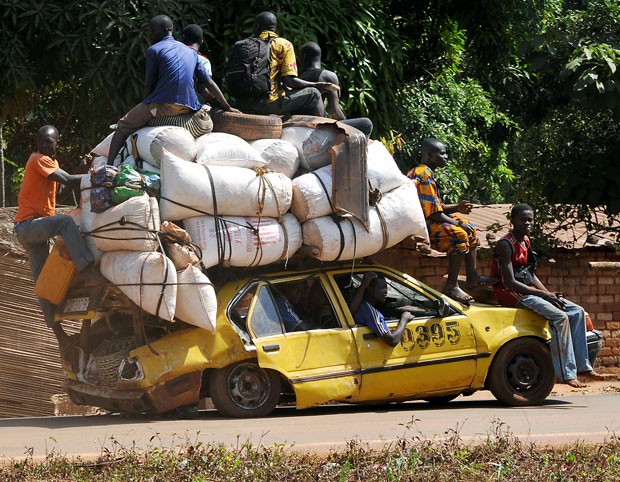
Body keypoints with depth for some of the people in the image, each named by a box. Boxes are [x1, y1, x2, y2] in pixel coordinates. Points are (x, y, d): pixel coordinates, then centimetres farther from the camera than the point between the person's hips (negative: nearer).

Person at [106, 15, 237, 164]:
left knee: (123, 126, 6)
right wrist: (228, 108, 22)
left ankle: (109, 164, -9)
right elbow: (209, 82, 19)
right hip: (188, 109, 5)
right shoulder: (191, 52, 21)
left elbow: (150, 86, 3)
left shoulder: (154, 50, 4)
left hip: (163, 107, -5)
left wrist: (144, 106, 17)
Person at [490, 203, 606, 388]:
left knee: (577, 312, 0)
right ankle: (566, 374, -25)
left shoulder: (525, 242, 15)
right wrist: (544, 295, -19)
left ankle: (582, 367, -1)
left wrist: (550, 294, 0)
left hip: (529, 291, 9)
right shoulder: (506, 245, -15)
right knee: (560, 317, -26)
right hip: (513, 295, -9)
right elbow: (509, 283, -21)